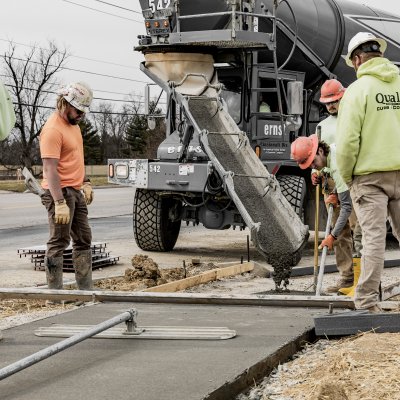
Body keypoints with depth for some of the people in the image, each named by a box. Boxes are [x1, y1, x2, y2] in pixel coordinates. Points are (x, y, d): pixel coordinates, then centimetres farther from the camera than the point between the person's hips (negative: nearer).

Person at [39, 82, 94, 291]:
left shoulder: (73, 123, 12)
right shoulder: (53, 130, -19)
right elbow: (50, 169, -24)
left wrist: (85, 182, 18)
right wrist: (60, 203, -28)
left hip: (76, 192, 10)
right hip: (61, 192, -10)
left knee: (83, 240, 12)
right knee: (58, 243, -6)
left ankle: (85, 289, 17)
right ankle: (55, 292, -1)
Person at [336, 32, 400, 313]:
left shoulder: (359, 89, -9)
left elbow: (348, 141, -13)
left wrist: (346, 176, 1)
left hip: (370, 175, -3)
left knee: (374, 236, -3)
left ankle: (367, 301, -1)